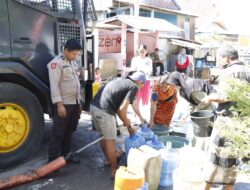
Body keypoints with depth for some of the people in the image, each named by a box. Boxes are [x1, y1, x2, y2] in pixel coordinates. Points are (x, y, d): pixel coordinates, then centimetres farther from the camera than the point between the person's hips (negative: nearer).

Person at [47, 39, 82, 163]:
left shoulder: (73, 63, 15)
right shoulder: (56, 63, -11)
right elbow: (54, 85, -17)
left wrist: (79, 102, 18)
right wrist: (59, 104, -22)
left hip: (74, 103, 8)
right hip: (63, 103, -8)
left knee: (69, 131, 16)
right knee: (58, 132, -1)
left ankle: (66, 154, 28)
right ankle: (53, 159, 8)